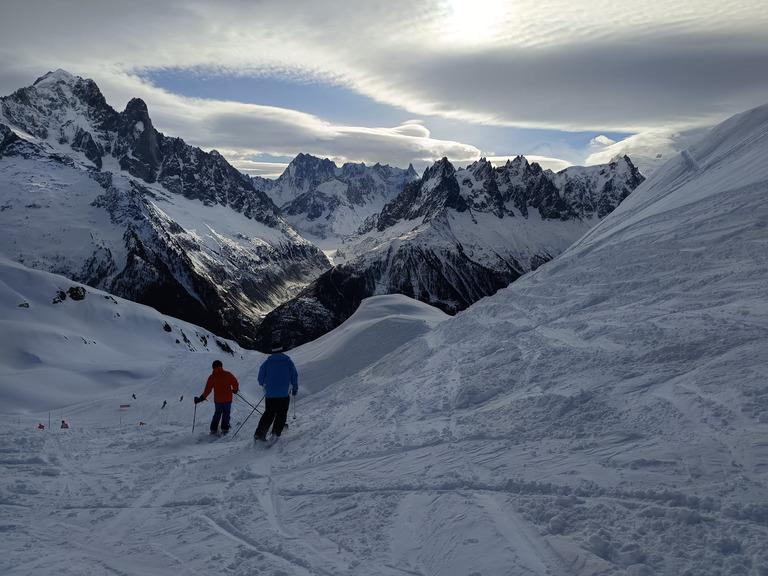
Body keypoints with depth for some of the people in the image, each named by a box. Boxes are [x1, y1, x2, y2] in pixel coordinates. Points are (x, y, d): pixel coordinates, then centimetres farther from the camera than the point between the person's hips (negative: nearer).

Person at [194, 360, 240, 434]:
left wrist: (201, 398, 3)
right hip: (228, 399, -1)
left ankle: (214, 428, 14)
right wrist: (235, 390, 20)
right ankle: (225, 428, 8)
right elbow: (235, 383, 0)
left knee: (217, 413, 19)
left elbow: (207, 390, -5)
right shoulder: (228, 374, -4)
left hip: (217, 399, 1)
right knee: (226, 413, 15)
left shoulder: (212, 377, -5)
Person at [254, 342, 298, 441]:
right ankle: (276, 433, -2)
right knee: (281, 414, 10)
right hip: (284, 393, -2)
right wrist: (295, 388, 16)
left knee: (268, 413, 10)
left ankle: (259, 433, -4)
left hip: (270, 393, 2)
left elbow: (261, 377, 8)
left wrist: (265, 386, 27)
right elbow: (294, 376, 3)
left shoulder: (267, 361, 4)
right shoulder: (288, 361, 2)